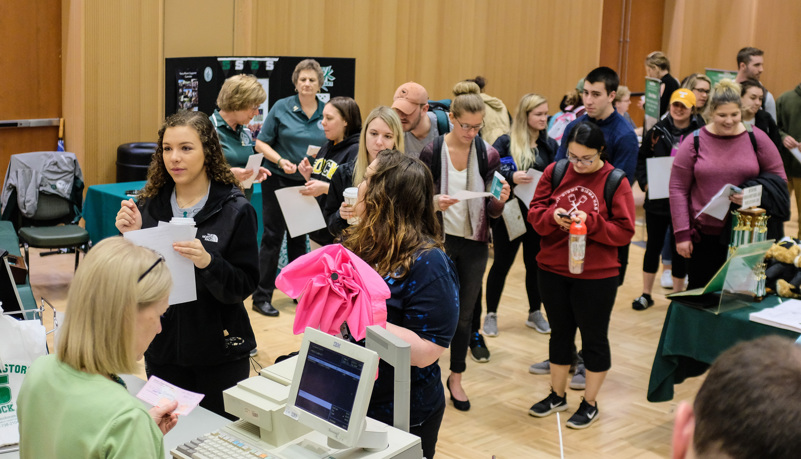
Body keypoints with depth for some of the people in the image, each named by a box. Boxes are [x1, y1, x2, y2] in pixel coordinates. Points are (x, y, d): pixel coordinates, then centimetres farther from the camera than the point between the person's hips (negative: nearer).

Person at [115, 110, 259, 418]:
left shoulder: (235, 210, -9)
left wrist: (208, 263, -28)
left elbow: (244, 286, -11)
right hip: (162, 348, 3)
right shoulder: (149, 205, 2)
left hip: (218, 354, -3)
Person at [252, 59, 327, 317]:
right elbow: (261, 143, -3)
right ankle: (261, 297, 3)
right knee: (273, 236, -2)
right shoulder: (282, 108, -5)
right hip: (278, 180, -3)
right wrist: (280, 161, -18)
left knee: (299, 237, 14)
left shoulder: (326, 112, 3)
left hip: (308, 184, 3)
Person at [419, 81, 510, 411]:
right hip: (438, 240, -2)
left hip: (474, 243, 3)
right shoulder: (431, 152, -9)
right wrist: (434, 202, -26)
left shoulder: (488, 155, -2)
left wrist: (500, 201, -21)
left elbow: (492, 211, 1)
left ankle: (456, 377, 29)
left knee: (465, 312, 12)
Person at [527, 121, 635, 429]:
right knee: (560, 332, 17)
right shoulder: (554, 172, 0)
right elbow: (535, 213, 1)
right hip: (553, 271, 4)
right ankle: (557, 396, 33)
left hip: (596, 276, -4)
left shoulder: (615, 181, -9)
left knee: (594, 337, 9)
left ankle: (590, 404, 24)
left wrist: (590, 222, -24)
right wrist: (552, 216, -20)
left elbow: (624, 231, -11)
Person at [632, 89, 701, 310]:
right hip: (657, 199, 2)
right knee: (653, 245, 10)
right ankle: (646, 294, 22)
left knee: (679, 248, 7)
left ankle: (677, 294, 23)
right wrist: (644, 182, -5)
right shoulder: (657, 131, 1)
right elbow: (641, 159, 8)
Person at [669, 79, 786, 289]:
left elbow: (778, 179, 7)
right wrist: (681, 234, -5)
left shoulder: (757, 139, 2)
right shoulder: (694, 142, -1)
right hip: (704, 234, 0)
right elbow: (678, 189, -1)